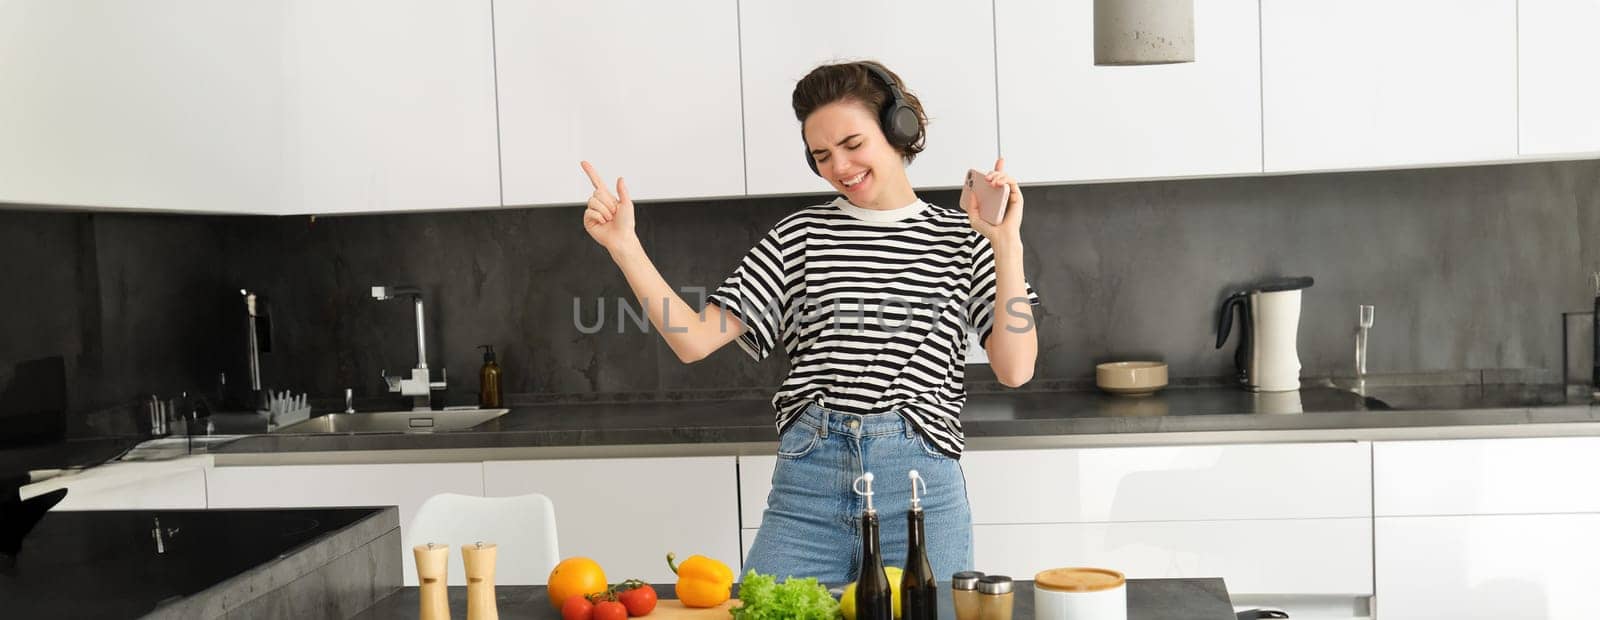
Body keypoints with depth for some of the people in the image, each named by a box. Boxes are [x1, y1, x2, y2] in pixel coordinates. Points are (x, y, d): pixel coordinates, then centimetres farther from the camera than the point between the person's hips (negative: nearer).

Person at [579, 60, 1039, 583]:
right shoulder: (801, 236, 9)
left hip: (921, 482, -1)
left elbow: (1015, 369, -4)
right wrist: (624, 246, -5)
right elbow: (694, 340, 2)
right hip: (807, 481, 1)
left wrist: (1006, 243, -11)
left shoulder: (963, 237, 5)